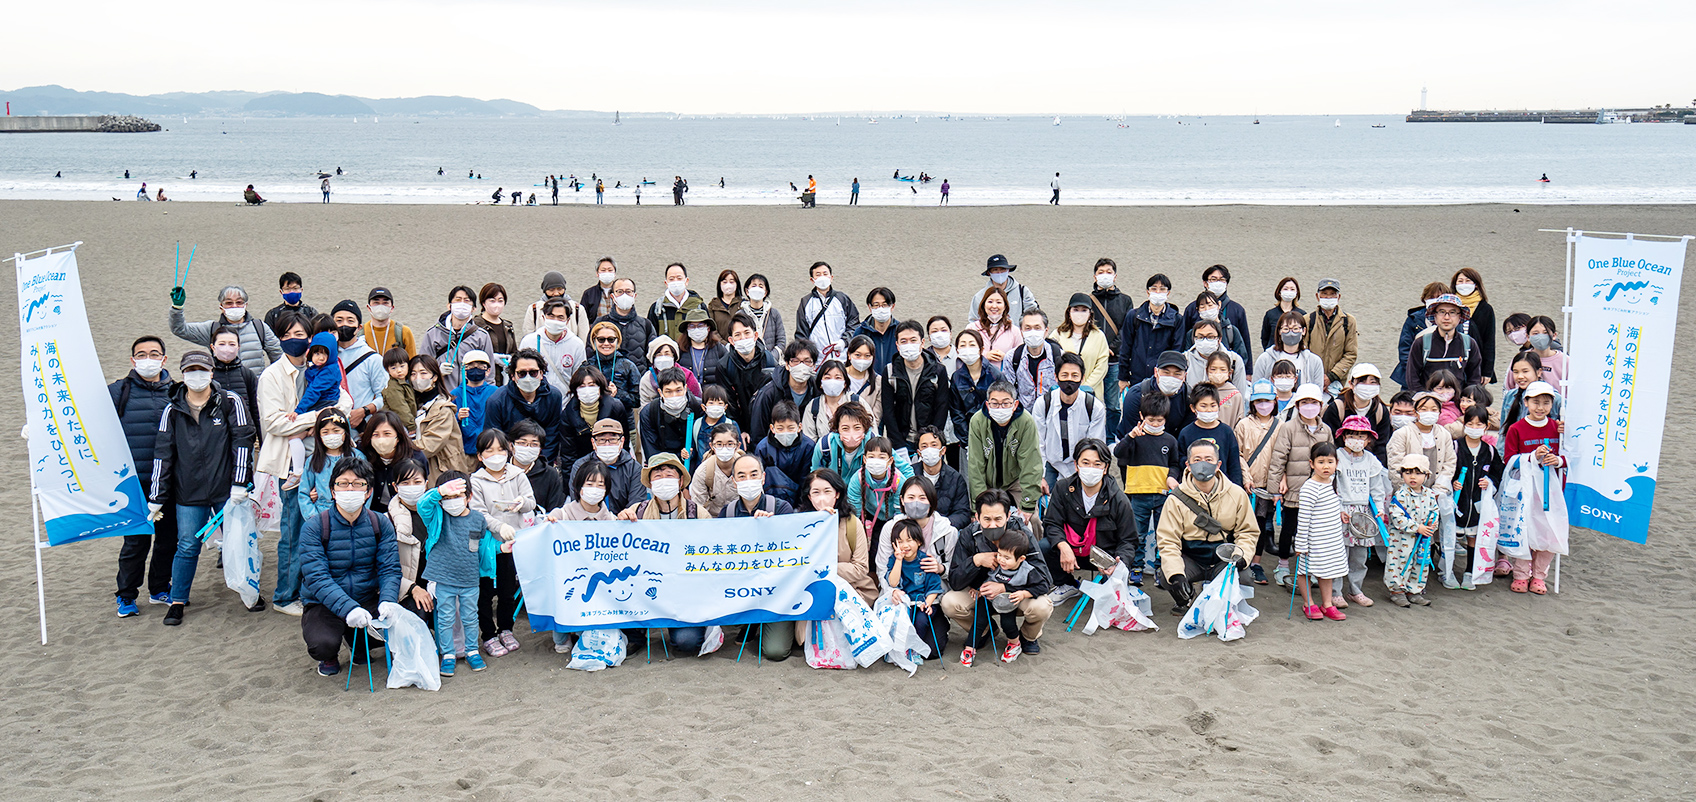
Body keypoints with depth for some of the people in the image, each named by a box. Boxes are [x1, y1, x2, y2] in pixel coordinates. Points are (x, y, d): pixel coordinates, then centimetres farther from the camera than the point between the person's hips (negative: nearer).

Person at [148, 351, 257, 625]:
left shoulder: (230, 403, -2)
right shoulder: (172, 410, 4)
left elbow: (242, 441, -3)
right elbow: (163, 454, 5)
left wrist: (239, 483, -9)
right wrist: (156, 498, 3)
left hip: (226, 491, -1)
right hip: (188, 493, 1)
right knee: (187, 547, 4)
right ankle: (178, 601, 18)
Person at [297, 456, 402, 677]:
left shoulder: (381, 524, -1)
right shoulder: (313, 528, -11)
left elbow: (390, 568, -7)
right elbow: (317, 577, -20)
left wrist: (387, 600, -30)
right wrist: (348, 608, -36)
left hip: (367, 600, 3)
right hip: (324, 604, -3)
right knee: (323, 644, -34)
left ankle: (359, 644, 13)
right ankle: (329, 658, 9)